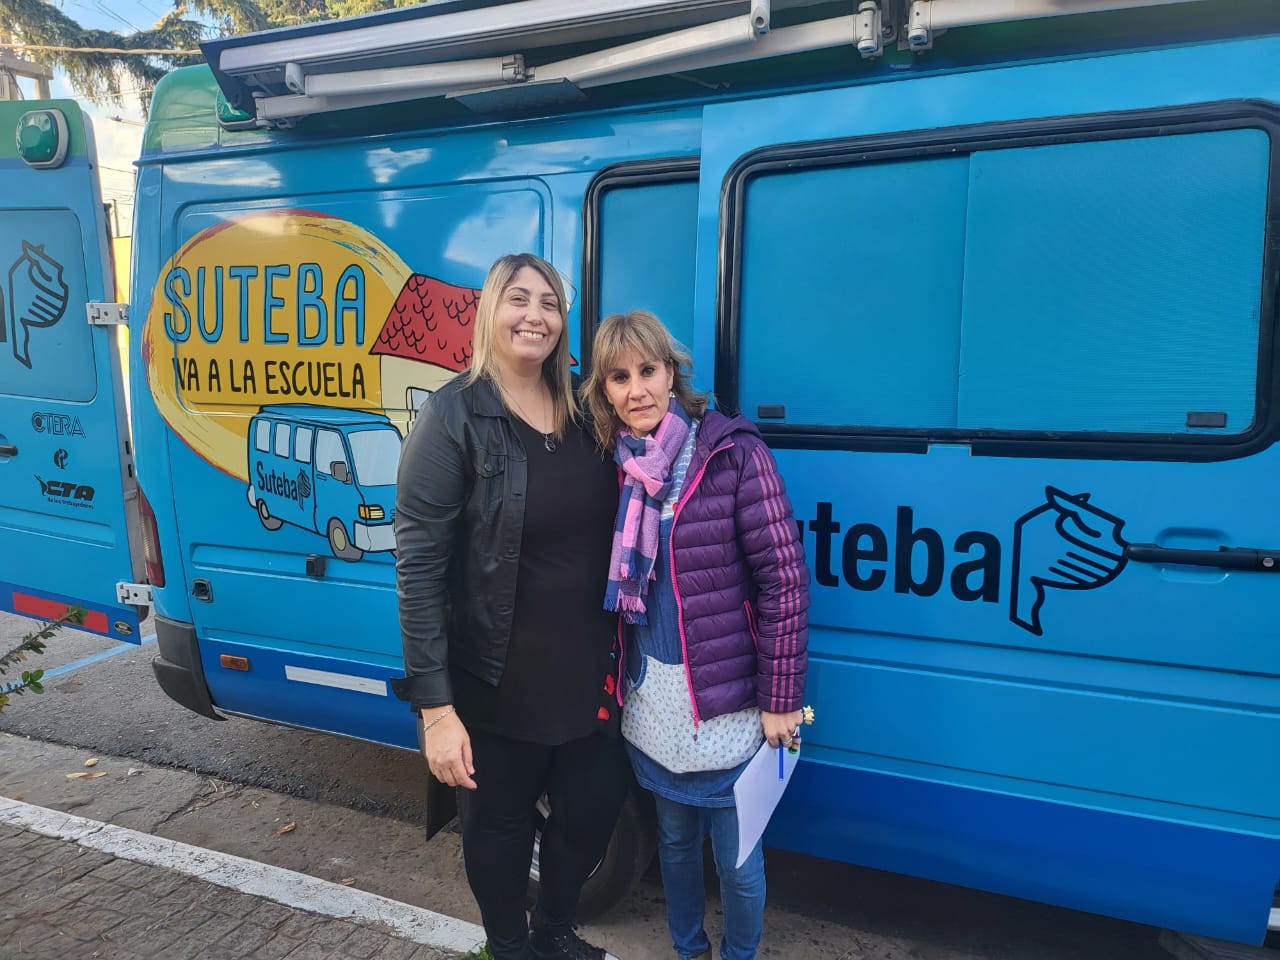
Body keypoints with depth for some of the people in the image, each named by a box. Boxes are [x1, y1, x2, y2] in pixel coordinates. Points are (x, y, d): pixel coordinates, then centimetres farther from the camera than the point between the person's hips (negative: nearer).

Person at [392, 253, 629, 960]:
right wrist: (435, 708, -19)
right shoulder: (454, 415, -15)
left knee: (594, 807, 20)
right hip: (497, 682, -5)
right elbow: (417, 567, -17)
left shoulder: (584, 410, 2)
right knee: (499, 824, 17)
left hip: (586, 670, 5)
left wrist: (617, 650, 1)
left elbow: (606, 537, 7)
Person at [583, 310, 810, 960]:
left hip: (725, 701, -5)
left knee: (736, 859, 9)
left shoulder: (731, 451, -14)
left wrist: (780, 701, -13)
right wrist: (617, 681, 10)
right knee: (675, 840, 22)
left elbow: (783, 578, -14)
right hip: (651, 699, 5)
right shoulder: (618, 465, 2)